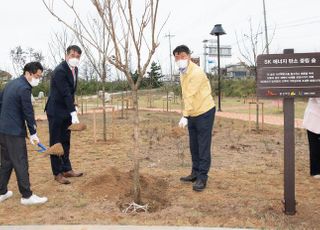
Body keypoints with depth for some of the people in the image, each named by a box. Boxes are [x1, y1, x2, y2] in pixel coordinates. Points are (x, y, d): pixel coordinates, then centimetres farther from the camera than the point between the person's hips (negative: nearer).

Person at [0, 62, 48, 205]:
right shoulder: (24, 88, -16)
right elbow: (28, 113, -14)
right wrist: (33, 133, -6)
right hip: (14, 131, -9)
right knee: (21, 164, -3)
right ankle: (27, 196, 2)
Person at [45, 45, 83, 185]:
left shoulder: (74, 69, 6)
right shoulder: (60, 71, -21)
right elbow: (66, 93, -27)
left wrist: (73, 110, 11)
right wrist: (74, 114, -31)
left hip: (66, 111, 8)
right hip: (56, 111, -8)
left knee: (65, 142, 14)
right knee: (56, 142, 1)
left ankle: (67, 169, 24)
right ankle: (57, 173, 9)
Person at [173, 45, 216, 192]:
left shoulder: (196, 72, -21)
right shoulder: (182, 73, 8)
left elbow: (191, 96, -27)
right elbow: (186, 95, 9)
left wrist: (184, 116, -29)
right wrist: (187, 115, 8)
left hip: (204, 112, -9)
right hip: (193, 113, 9)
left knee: (203, 146, -4)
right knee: (193, 146, 14)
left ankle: (202, 178, 2)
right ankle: (195, 173, 25)